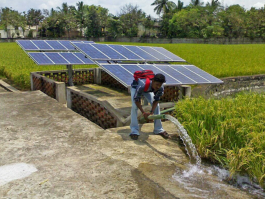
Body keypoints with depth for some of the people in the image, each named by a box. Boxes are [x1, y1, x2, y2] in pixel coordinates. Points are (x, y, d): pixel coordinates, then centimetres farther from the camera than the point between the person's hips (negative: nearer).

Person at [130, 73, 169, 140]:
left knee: (156, 105, -8)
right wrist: (143, 113, -32)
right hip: (135, 87, -4)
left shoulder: (161, 88, -33)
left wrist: (151, 112, -27)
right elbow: (136, 100, -34)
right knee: (134, 107, -23)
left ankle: (158, 129, 5)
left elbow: (156, 100, -17)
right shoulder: (142, 85, -47)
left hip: (148, 89, 4)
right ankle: (134, 131, -16)